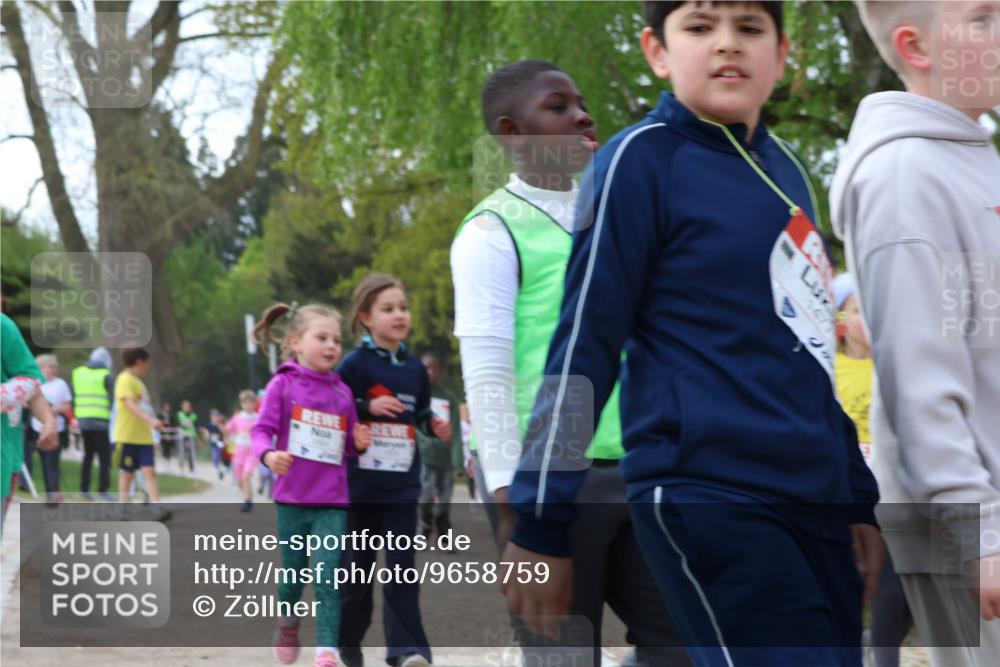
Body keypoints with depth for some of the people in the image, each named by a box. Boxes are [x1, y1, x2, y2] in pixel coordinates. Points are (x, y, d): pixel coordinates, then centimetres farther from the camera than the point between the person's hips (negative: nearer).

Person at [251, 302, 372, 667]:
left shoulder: (342, 392, 8)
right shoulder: (283, 384, -2)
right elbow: (261, 430, -7)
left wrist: (359, 443, -5)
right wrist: (268, 454, -27)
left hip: (333, 503, 1)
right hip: (292, 499, -1)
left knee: (327, 573, -12)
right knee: (293, 575, 12)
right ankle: (287, 619, 42)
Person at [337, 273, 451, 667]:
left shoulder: (415, 368, 8)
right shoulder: (355, 364, -5)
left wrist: (436, 426, 0)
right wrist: (368, 407, -20)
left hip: (402, 483, 3)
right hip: (362, 482, -3)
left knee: (402, 565, -4)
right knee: (357, 565, 7)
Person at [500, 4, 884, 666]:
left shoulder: (787, 172, 16)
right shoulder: (641, 160, -5)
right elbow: (584, 345, -7)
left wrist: (858, 502, 22)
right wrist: (542, 526, -8)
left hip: (814, 506, 8)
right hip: (710, 500, -8)